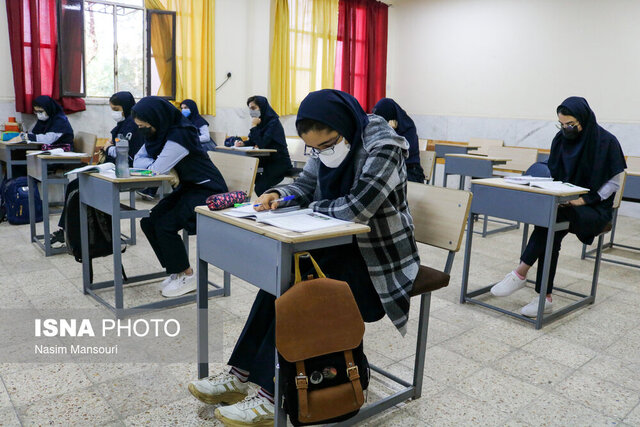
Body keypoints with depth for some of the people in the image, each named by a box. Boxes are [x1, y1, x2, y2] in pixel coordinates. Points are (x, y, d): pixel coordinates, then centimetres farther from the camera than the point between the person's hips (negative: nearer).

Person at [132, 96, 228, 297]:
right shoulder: (157, 132, 4)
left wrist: (152, 163, -4)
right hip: (187, 188, 9)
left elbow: (158, 168, -27)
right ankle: (176, 270, 10)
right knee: (148, 222, -3)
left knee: (165, 225, -21)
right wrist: (155, 163, -15)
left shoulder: (180, 134, -24)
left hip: (208, 192, -9)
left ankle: (186, 276, -2)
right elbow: (138, 160, 5)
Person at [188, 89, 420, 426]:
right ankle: (239, 375, -7)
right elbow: (306, 185, 12)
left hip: (379, 259, -7)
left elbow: (356, 209, -29)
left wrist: (314, 207, -11)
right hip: (343, 247, 7)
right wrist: (279, 195, -11)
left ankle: (271, 397, -13)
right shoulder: (327, 147, 2)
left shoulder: (382, 149, -21)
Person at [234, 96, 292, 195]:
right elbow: (253, 141, 14)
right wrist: (242, 143, -7)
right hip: (266, 160, 9)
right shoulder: (261, 122, 9)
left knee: (260, 188, -25)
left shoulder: (273, 122, -17)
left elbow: (261, 144, -25)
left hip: (279, 162, -9)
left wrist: (254, 126, -18)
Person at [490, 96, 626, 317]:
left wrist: (585, 199, -17)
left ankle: (520, 273, -28)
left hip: (595, 208, -4)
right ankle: (545, 298, -28)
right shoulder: (561, 139, 5)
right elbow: (553, 174, 12)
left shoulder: (606, 142, -8)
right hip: (564, 204, 4)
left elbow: (614, 183, -5)